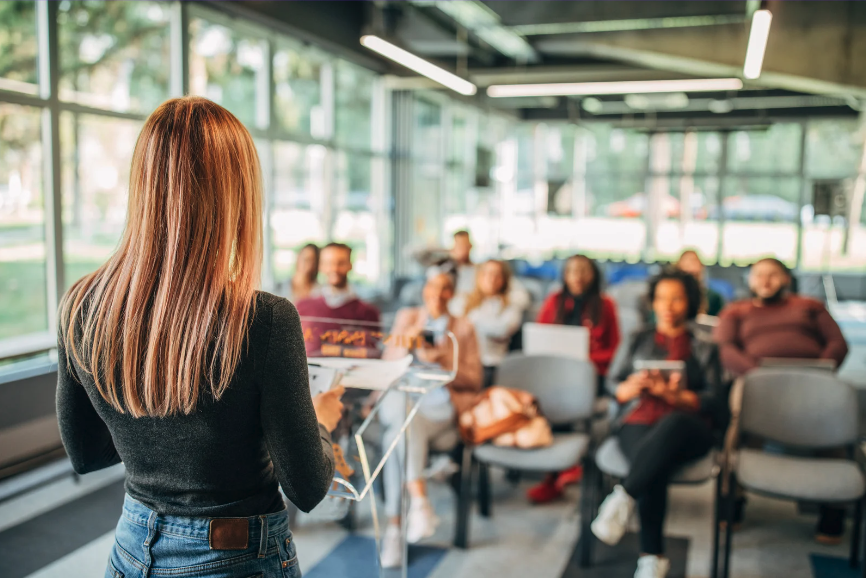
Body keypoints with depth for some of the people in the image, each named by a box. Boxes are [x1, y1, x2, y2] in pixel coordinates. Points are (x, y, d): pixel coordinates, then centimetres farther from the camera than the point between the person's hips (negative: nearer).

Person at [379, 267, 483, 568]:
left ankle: (394, 527, -32)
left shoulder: (464, 328, 16)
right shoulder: (406, 317, 20)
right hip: (400, 395, 2)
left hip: (441, 403, -1)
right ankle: (419, 500, -46)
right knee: (406, 413, -38)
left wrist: (444, 363, -8)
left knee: (396, 437, -33)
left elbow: (474, 381, 9)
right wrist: (408, 345, -6)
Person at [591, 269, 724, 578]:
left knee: (672, 424, -40)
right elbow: (614, 386, 16)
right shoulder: (639, 340, 24)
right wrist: (634, 386, -8)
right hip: (638, 424, 1)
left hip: (688, 429, 0)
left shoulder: (705, 349, 22)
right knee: (655, 467, -35)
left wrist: (672, 395, -10)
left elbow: (714, 401, 9)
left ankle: (623, 497, -43)